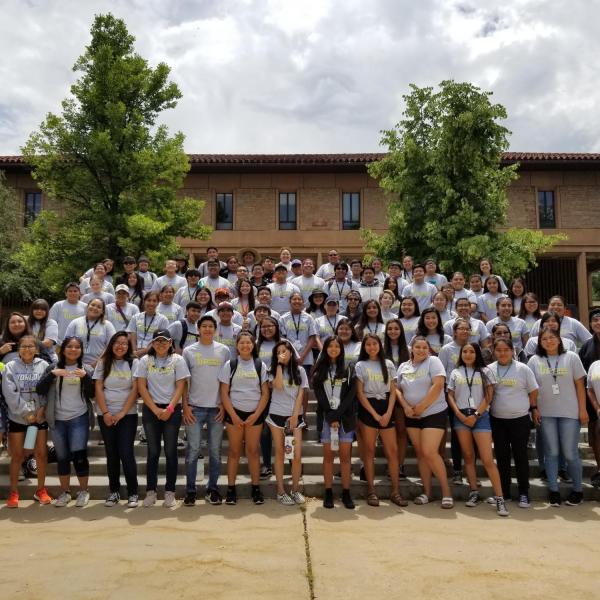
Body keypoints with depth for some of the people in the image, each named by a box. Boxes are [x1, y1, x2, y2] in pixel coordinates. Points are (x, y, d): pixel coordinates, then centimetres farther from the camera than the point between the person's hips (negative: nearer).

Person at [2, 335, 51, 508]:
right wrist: (26, 413, -13)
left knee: (41, 453, 4)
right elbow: (10, 394, -10)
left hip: (40, 417, 1)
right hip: (17, 417, -1)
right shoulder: (10, 367, -3)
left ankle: (41, 490, 19)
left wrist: (41, 409, -16)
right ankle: (13, 492, 21)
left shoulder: (43, 365, -1)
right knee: (17, 455, 7)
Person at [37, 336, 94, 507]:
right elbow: (39, 390, -4)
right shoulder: (53, 368, 5)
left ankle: (83, 491, 7)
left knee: (79, 455, -7)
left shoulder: (86, 369, 3)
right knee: (62, 457, 9)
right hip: (58, 420, 2)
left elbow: (91, 394, -3)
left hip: (79, 418, -2)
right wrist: (52, 374, -18)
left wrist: (85, 377, -17)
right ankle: (65, 492, 21)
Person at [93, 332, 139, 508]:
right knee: (111, 454, 7)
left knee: (126, 453, -7)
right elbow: (98, 389, 1)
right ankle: (114, 491, 17)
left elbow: (135, 389, -4)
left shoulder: (133, 363, 1)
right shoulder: (103, 363, 5)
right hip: (106, 415, 2)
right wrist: (105, 413, -8)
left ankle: (132, 493, 2)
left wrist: (122, 412, -11)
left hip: (128, 414, -2)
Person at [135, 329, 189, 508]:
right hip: (151, 410, 1)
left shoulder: (177, 360, 0)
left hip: (172, 410, -1)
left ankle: (170, 492, 10)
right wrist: (155, 410, -9)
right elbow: (141, 387, -1)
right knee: (153, 451, 6)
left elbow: (180, 387, -3)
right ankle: (150, 491, 14)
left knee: (170, 451, 2)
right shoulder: (145, 361, 3)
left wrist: (169, 409, -13)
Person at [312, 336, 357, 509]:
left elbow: (351, 395, -3)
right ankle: (328, 493, 9)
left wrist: (337, 415, -12)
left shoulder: (349, 369, 6)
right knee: (328, 455, 3)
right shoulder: (319, 370, 7)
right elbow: (319, 396, -1)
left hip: (345, 417, 0)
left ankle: (346, 493, 7)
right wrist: (331, 417, -10)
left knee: (345, 456, 0)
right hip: (326, 417, 0)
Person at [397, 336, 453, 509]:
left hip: (434, 414, -5)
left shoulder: (433, 361, -6)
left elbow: (438, 385, -16)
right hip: (412, 417, 5)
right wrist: (406, 406, -8)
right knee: (420, 453, 8)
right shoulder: (403, 366, 10)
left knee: (429, 452, -13)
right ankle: (427, 491, 18)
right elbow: (398, 389, 10)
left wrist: (421, 407, -15)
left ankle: (446, 491, 1)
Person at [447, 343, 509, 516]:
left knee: (487, 459, -8)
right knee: (468, 456, 6)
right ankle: (474, 492, 15)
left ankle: (499, 498, -5)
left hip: (480, 416, -2)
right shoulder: (455, 373, 11)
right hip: (461, 416, 2)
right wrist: (459, 414, -6)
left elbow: (488, 396, 0)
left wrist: (476, 415, -9)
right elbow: (450, 396, 8)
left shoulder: (485, 371, 6)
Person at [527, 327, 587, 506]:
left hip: (569, 412, -1)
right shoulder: (535, 360, 4)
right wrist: (534, 409, -2)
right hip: (546, 413, 1)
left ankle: (577, 490, 17)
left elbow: (580, 384, 0)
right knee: (551, 452, 6)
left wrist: (582, 409, -4)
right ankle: (553, 490, 14)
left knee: (570, 453, 1)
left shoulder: (571, 357, 1)